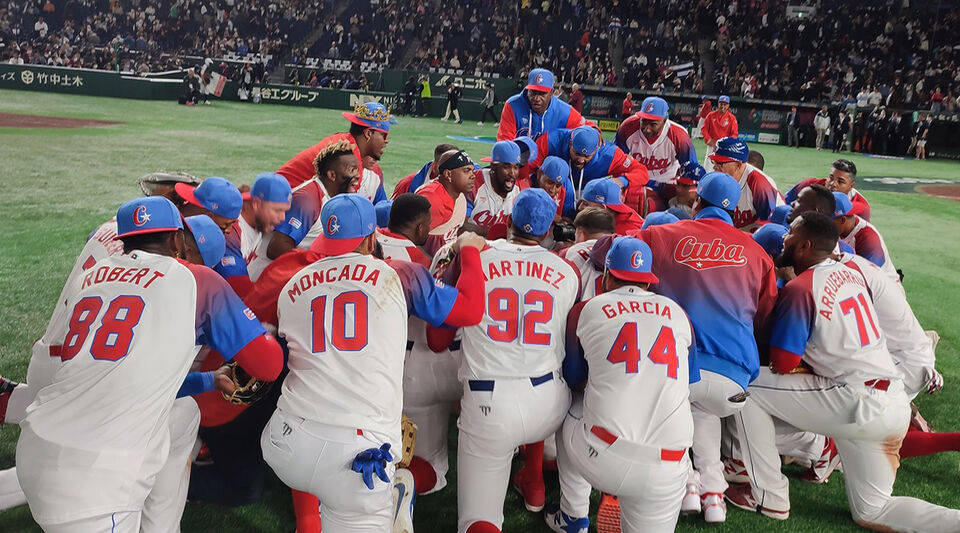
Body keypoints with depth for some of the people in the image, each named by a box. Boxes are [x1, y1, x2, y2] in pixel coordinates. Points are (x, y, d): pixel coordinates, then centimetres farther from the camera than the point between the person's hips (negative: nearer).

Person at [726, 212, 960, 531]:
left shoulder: (800, 287, -13)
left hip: (857, 403, -9)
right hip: (894, 403, 9)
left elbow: (782, 366, -11)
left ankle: (768, 497, 4)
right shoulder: (851, 273, 10)